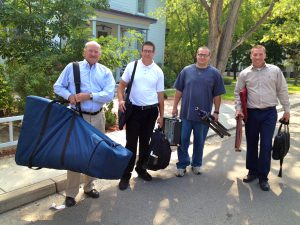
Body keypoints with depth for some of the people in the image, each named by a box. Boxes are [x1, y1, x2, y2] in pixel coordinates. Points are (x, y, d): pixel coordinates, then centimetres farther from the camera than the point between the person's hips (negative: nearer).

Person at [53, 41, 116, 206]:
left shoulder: (105, 72, 7)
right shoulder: (72, 67, 4)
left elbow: (109, 94, -6)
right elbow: (58, 86, 6)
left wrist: (89, 95, -17)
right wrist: (69, 95, -14)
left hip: (97, 118, 3)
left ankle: (89, 186, 31)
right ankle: (70, 193, 14)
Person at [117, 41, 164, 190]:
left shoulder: (158, 71, 3)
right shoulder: (132, 66, 0)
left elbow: (160, 95, 6)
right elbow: (122, 85, 5)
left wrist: (161, 115, 6)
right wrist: (121, 100, -13)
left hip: (151, 111, 2)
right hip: (134, 109, -2)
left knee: (145, 142, 13)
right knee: (131, 143, 1)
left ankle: (141, 168, 31)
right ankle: (126, 174, 11)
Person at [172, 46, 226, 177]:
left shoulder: (214, 73, 2)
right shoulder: (186, 71, 3)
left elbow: (217, 95, 3)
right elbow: (179, 91, 5)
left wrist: (216, 112, 0)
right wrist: (175, 107, 3)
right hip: (186, 113, 0)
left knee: (199, 142, 12)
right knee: (182, 141, 4)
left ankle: (196, 164, 29)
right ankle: (182, 165, 18)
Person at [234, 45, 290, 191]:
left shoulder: (275, 71, 1)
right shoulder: (244, 73, 3)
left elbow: (282, 91, 6)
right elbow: (238, 93, 9)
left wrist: (286, 110, 7)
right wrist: (238, 109, -2)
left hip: (269, 113, -1)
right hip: (251, 113, 1)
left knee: (266, 145, -1)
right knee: (251, 144, 10)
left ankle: (263, 177, 12)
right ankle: (252, 171, 27)